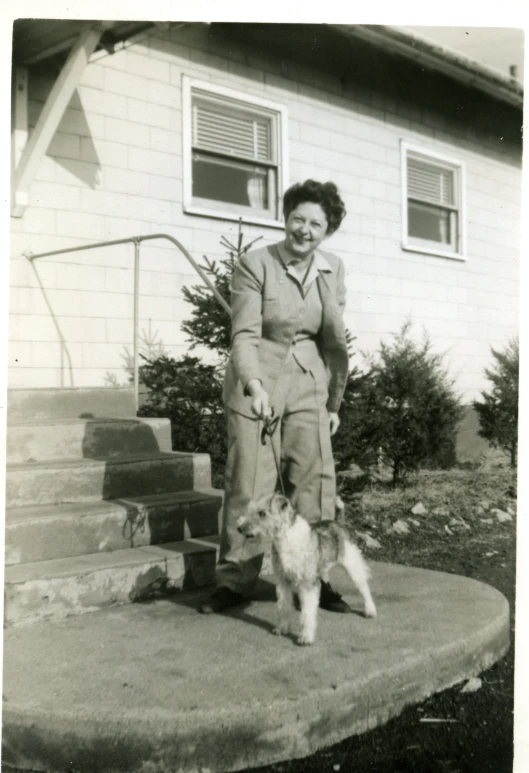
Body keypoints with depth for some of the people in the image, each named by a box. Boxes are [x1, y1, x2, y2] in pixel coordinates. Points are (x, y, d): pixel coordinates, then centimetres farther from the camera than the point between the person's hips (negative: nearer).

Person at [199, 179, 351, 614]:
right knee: (249, 483, -3)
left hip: (307, 385, 4)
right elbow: (245, 334, -14)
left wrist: (334, 401, 11)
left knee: (314, 478, 2)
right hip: (257, 385, -4)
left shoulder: (332, 269, 5)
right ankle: (235, 582, 10)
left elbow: (334, 339, 11)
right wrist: (255, 384, -30)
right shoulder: (255, 265, -9)